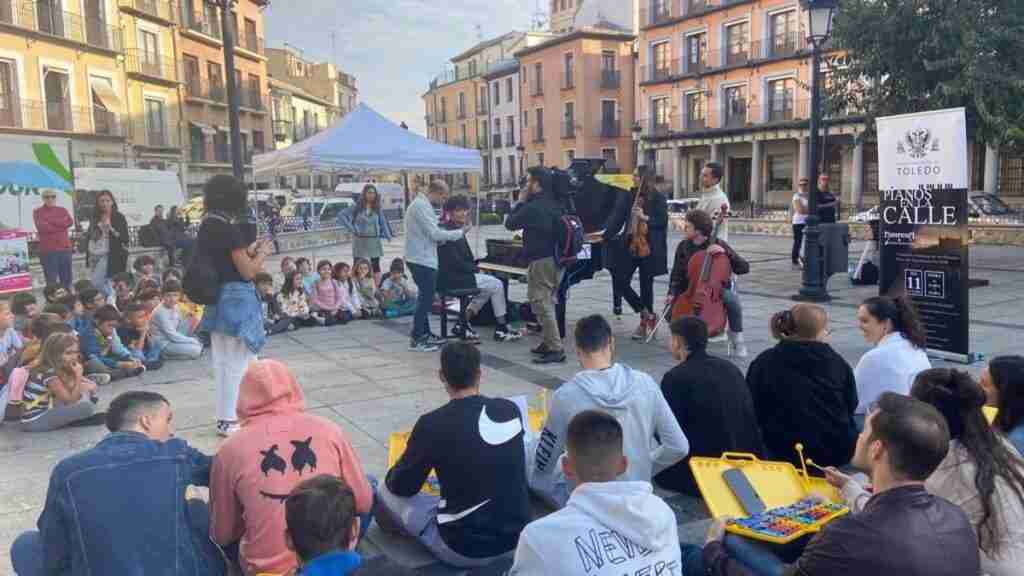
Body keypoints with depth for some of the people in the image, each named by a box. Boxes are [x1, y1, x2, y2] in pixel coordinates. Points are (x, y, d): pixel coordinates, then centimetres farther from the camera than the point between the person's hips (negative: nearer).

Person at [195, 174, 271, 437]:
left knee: (222, 361, 16)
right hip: (236, 299, -9)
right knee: (240, 362, 2)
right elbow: (248, 272, -16)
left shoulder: (206, 227, 7)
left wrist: (248, 250, 14)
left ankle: (225, 416, 27)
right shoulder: (229, 229, -19)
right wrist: (263, 253, 0)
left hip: (216, 299, 9)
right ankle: (231, 419, 8)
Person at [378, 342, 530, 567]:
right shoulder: (511, 410, -4)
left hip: (465, 549, -4)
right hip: (517, 537, 5)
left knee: (386, 491, 11)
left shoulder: (433, 424, -18)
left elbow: (401, 487, -4)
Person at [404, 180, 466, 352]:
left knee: (425, 298, 17)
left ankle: (425, 334, 26)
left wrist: (442, 239, 5)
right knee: (426, 299, -6)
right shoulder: (422, 206, -17)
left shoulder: (421, 204, 16)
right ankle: (416, 339, -2)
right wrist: (460, 233, -10)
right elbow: (435, 234, -20)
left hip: (420, 259, 11)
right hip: (423, 260, -11)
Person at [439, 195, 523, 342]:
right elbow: (454, 262, -21)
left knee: (491, 285, 19)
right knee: (497, 284, -6)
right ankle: (501, 329, 3)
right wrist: (475, 268, -8)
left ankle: (463, 324, 13)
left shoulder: (458, 231, 16)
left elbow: (467, 257, 19)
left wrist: (473, 266, 1)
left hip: (456, 276, 10)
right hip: (451, 279, -10)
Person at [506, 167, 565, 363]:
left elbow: (510, 224, -7)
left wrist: (521, 202, 2)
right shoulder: (554, 205, 10)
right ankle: (548, 343, 27)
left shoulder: (532, 207, -17)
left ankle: (556, 349, -6)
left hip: (541, 261, -9)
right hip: (556, 259, 9)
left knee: (541, 304, -5)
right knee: (548, 302, 19)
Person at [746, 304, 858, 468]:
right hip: (838, 453, 2)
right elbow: (852, 406, 12)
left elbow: (752, 410, 1)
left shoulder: (764, 363, -6)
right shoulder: (838, 363, -1)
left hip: (786, 454, -2)